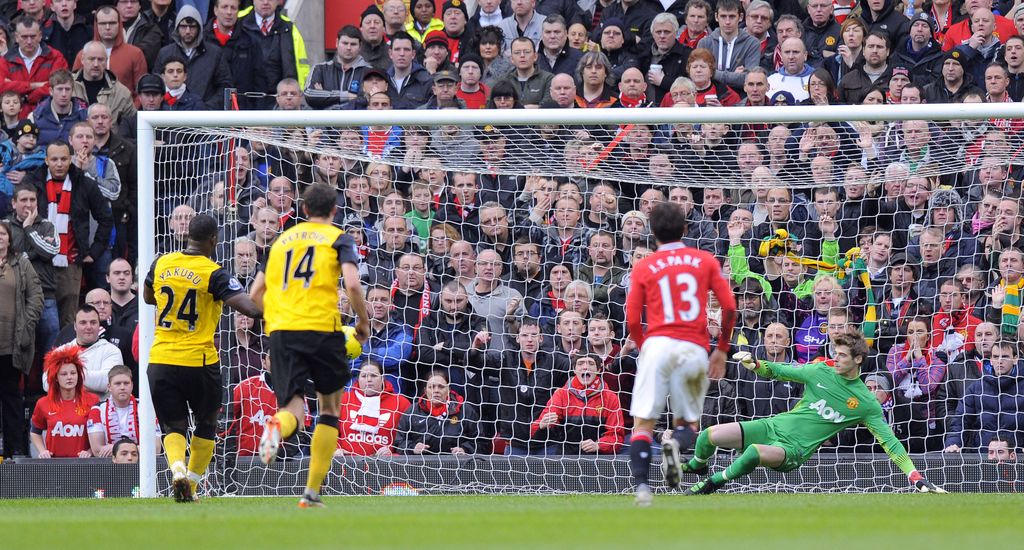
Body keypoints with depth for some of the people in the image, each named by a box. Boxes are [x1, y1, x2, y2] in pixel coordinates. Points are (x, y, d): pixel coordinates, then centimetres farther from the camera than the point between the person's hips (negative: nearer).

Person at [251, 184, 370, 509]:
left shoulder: (282, 240, 20)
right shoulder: (339, 239, 7)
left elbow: (255, 294, 21)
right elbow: (352, 285, -10)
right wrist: (363, 324, 4)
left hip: (281, 332, 3)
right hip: (322, 328, -3)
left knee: (293, 406, 1)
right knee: (330, 408, 14)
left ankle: (278, 425, -40)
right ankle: (312, 492, 6)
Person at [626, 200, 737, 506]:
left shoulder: (644, 267, 9)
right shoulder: (705, 260, 11)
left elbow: (632, 320, 7)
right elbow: (729, 308, 5)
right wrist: (722, 351, 15)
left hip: (657, 344, -1)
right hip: (695, 349, 1)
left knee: (643, 423, 1)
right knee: (687, 421, 14)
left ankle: (641, 485, -19)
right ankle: (678, 443, -22)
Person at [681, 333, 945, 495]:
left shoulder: (867, 403, -5)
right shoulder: (820, 371, 3)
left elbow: (890, 442, -4)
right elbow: (779, 371, 14)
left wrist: (917, 477, -11)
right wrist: (754, 364, -7)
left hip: (794, 449, -4)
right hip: (774, 426, 4)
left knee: (754, 453, -38)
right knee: (710, 436, -9)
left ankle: (711, 484, -12)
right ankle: (696, 466, 28)